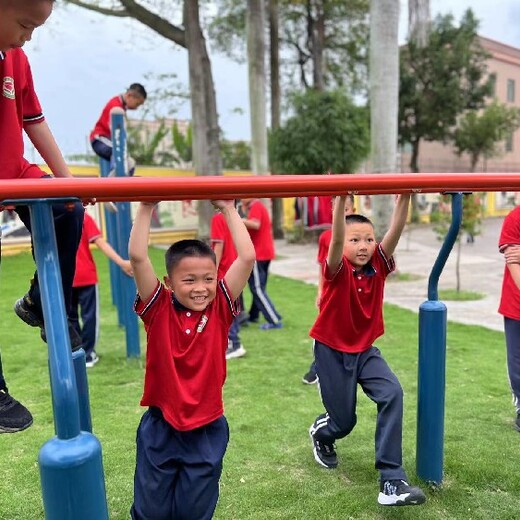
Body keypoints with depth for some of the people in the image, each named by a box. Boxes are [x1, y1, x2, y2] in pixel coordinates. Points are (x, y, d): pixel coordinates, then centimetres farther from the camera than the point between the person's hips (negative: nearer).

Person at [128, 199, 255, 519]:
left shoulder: (221, 309, -7)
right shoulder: (159, 309, -9)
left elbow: (247, 258, -15)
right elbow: (138, 257, -21)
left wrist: (228, 208, -12)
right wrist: (147, 208, -18)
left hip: (207, 430, 1)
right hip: (159, 428, 0)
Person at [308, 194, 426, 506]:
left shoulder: (378, 266, -7)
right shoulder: (338, 270, -18)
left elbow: (395, 232, -23)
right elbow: (335, 240, -38)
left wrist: (405, 195, -36)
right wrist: (342, 198, -51)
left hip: (365, 349, 4)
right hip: (332, 350, -4)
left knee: (392, 393, -22)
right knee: (344, 421, 5)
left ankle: (392, 480, -15)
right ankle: (321, 434, 44)